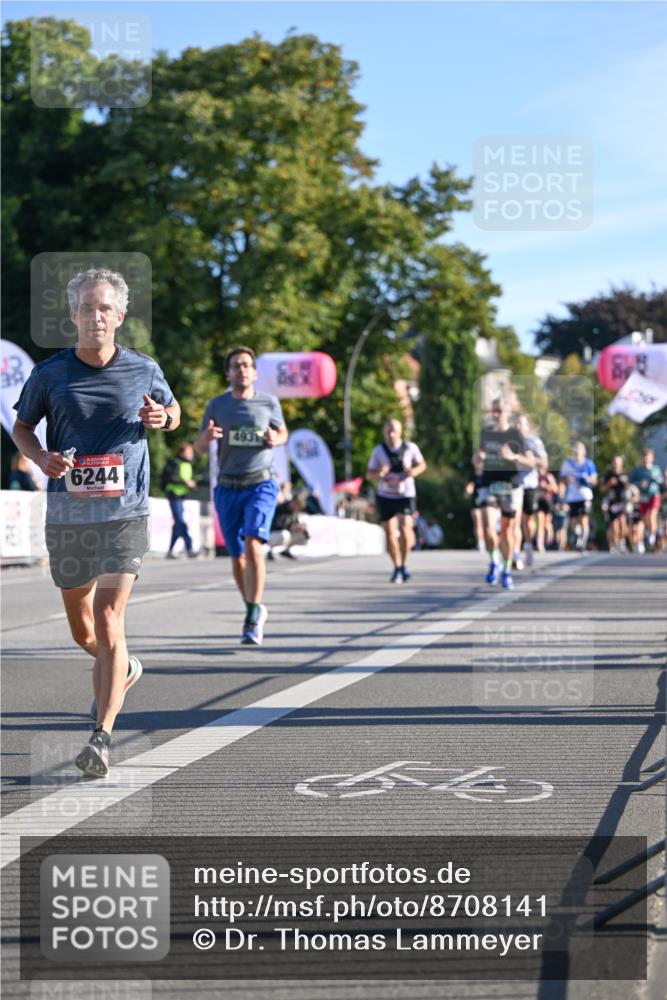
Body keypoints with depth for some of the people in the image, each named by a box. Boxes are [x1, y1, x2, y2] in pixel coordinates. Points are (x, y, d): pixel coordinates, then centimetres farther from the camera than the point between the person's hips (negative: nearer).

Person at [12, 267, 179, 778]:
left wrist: (162, 418, -4)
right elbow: (21, 427, 13)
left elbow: (173, 410, 20)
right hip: (67, 514, 2)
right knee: (82, 629, 13)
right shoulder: (49, 373, 0)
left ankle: (102, 738, -17)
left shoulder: (145, 370, 2)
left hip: (125, 512, -2)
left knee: (108, 621, -16)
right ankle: (123, 669, 48)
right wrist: (41, 457, -8)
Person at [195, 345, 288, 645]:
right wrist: (207, 436, -18)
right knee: (237, 557, 8)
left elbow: (282, 433, 17)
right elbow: (199, 448, 6)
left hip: (261, 485, -2)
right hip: (228, 488, 2)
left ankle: (252, 619, -17)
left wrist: (274, 439, -8)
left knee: (253, 546, -21)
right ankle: (255, 611, 30)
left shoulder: (268, 402, 1)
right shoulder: (217, 405, 3)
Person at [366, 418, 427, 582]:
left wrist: (414, 471, -12)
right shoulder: (378, 450, -4)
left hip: (406, 495, -1)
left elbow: (422, 464, 11)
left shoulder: (410, 448, -5)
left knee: (405, 527, -21)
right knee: (390, 533, 2)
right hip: (385, 496, 1)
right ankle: (397, 568, 20)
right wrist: (379, 474, -22)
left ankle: (404, 565, -7)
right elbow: (369, 475, 1)